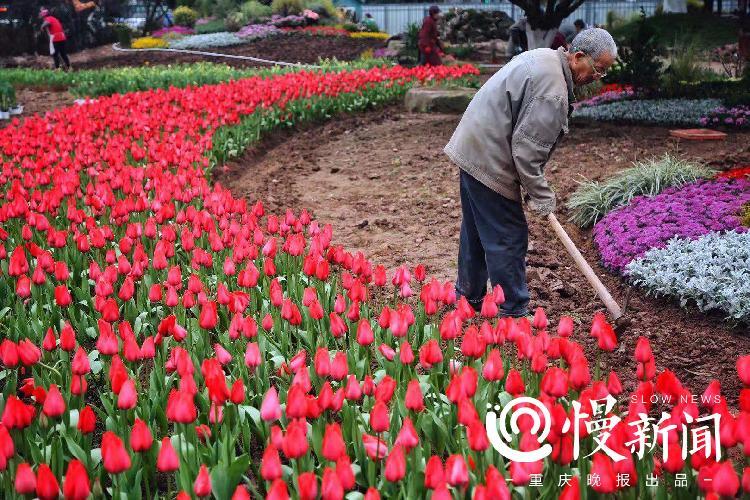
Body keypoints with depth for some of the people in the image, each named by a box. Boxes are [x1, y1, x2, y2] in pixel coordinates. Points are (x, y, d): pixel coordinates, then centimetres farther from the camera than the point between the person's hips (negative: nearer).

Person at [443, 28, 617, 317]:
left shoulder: (544, 57, 11)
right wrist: (540, 195, -13)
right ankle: (514, 314, 5)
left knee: (475, 232, 20)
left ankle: (469, 298, 34)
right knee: (508, 238, -3)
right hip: (489, 161, -11)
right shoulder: (553, 91, -22)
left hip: (470, 151, 11)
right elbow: (526, 148, -23)